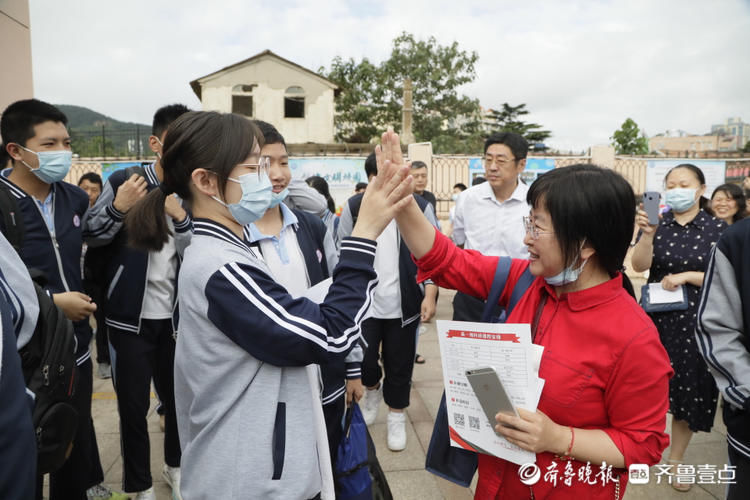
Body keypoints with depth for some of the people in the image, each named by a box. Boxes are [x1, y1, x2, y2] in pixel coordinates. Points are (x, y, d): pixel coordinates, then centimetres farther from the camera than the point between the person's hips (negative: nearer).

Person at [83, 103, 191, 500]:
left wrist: (180, 216, -22)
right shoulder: (123, 181, -6)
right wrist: (118, 208, -21)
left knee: (177, 397, 14)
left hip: (176, 317, 2)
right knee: (133, 405, 6)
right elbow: (89, 236, -2)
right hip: (129, 317, -2)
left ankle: (174, 465, 39)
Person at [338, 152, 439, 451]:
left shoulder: (420, 207, -4)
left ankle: (396, 416, 33)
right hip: (363, 302, 1)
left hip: (404, 304, -1)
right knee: (362, 359, 5)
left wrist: (430, 296, -8)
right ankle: (373, 389, 41)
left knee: (399, 364, 10)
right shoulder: (354, 206, 0)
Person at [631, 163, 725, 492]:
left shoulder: (717, 229, -1)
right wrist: (648, 234, -28)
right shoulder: (657, 224, 0)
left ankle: (676, 459, 27)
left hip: (696, 322, 0)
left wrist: (686, 276, -17)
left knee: (690, 391, 9)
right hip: (656, 318, 0)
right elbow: (639, 266, -13)